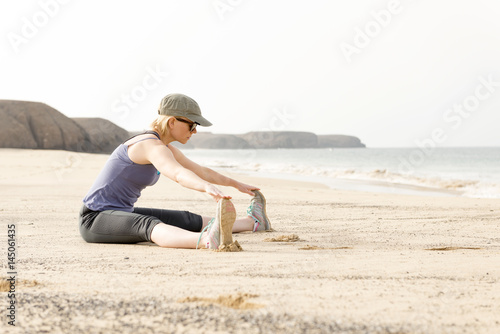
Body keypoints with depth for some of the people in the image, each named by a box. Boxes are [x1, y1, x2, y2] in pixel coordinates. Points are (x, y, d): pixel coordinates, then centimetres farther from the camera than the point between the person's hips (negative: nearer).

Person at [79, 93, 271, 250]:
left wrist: (236, 184, 37)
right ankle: (209, 240, -69)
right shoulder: (152, 146, -20)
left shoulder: (164, 148, 12)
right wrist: (209, 187, -58)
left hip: (123, 214, 11)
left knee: (187, 221, 15)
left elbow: (201, 172, 27)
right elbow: (178, 174, -42)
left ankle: (253, 222, 29)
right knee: (149, 224, -40)